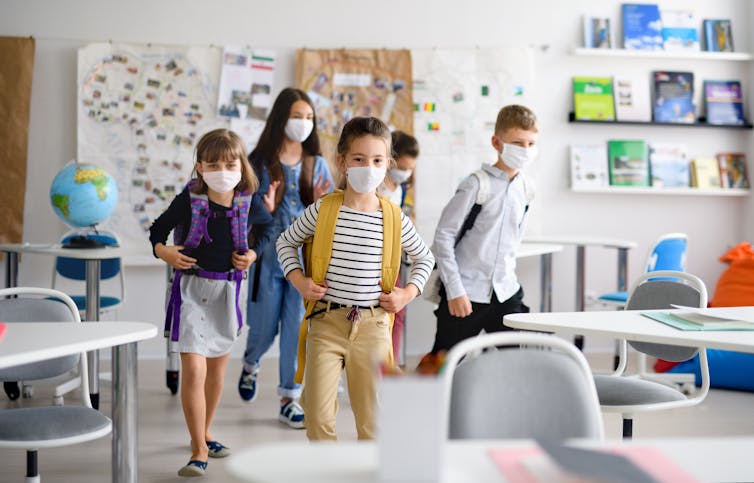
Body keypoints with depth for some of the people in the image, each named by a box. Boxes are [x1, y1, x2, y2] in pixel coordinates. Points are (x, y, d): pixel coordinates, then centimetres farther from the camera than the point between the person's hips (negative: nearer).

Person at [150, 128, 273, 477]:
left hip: (228, 288, 4)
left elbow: (265, 227, 15)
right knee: (193, 370, -14)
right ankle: (199, 451, -7)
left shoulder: (249, 203, -5)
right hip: (192, 287, -3)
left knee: (216, 370, 17)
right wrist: (162, 250, -18)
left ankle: (203, 434, 38)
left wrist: (253, 253, -1)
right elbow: (158, 228, 1)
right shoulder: (188, 200, -11)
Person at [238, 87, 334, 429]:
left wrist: (320, 203, -12)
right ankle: (250, 365, 41)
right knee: (264, 327, 8)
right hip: (269, 256, -2)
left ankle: (289, 399, 10)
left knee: (297, 329, 0)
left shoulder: (316, 164, 7)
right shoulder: (260, 162, -2)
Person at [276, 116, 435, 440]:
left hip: (372, 325, 1)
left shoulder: (395, 220, 1)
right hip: (326, 321, -1)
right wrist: (299, 280, 0)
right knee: (318, 417, -3)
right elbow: (286, 242, 13)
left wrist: (408, 293, 5)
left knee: (370, 417, 7)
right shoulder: (323, 211, -3)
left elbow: (424, 258, 18)